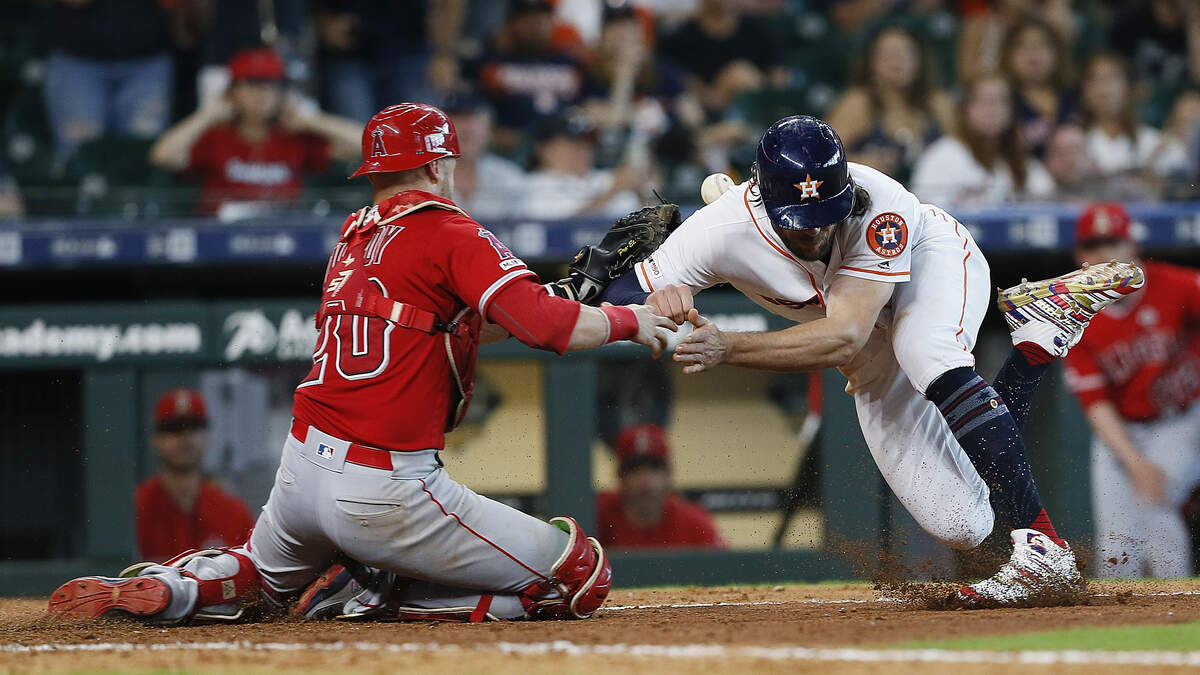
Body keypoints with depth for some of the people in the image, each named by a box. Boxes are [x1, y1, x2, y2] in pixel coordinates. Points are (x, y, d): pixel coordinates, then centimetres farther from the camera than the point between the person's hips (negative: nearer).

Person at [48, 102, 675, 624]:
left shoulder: (352, 237, 15)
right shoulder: (451, 235, -7)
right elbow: (546, 326, -19)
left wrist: (570, 297, 20)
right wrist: (630, 320, -1)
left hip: (301, 465, 7)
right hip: (384, 492, -7)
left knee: (269, 575, 39)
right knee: (583, 575, -2)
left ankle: (167, 585, 6)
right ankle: (381, 596, -7)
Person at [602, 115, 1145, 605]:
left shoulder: (879, 206, -38)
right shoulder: (723, 231, -32)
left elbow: (843, 337, -46)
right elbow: (612, 302, -28)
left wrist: (727, 348, -56)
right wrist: (655, 302, -52)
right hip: (874, 353, 4)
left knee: (925, 354, -41)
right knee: (962, 525, -5)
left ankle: (1043, 552, -38)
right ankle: (1040, 337, 15)